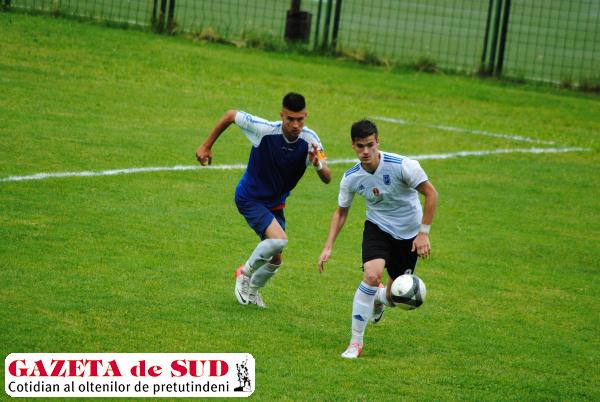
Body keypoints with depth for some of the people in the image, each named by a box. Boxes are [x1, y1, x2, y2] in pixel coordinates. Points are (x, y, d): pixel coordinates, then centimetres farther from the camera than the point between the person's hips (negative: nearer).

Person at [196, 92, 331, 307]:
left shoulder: (310, 140, -18)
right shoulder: (265, 129, -27)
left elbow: (327, 179, -18)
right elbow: (231, 115, -12)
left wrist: (319, 164, -42)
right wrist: (206, 146, -7)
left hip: (275, 201, 5)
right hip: (249, 198, -5)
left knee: (274, 260, 12)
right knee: (278, 239, -27)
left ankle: (251, 290, 42)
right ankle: (245, 273, -1)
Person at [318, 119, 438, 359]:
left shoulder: (402, 166, -24)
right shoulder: (351, 178, -13)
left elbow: (431, 194, -14)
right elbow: (341, 212, 4)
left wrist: (423, 233, -16)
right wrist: (328, 247, -3)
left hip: (408, 234, 0)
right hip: (377, 228, 0)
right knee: (372, 275, -28)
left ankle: (382, 298, 48)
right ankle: (356, 342, -18)